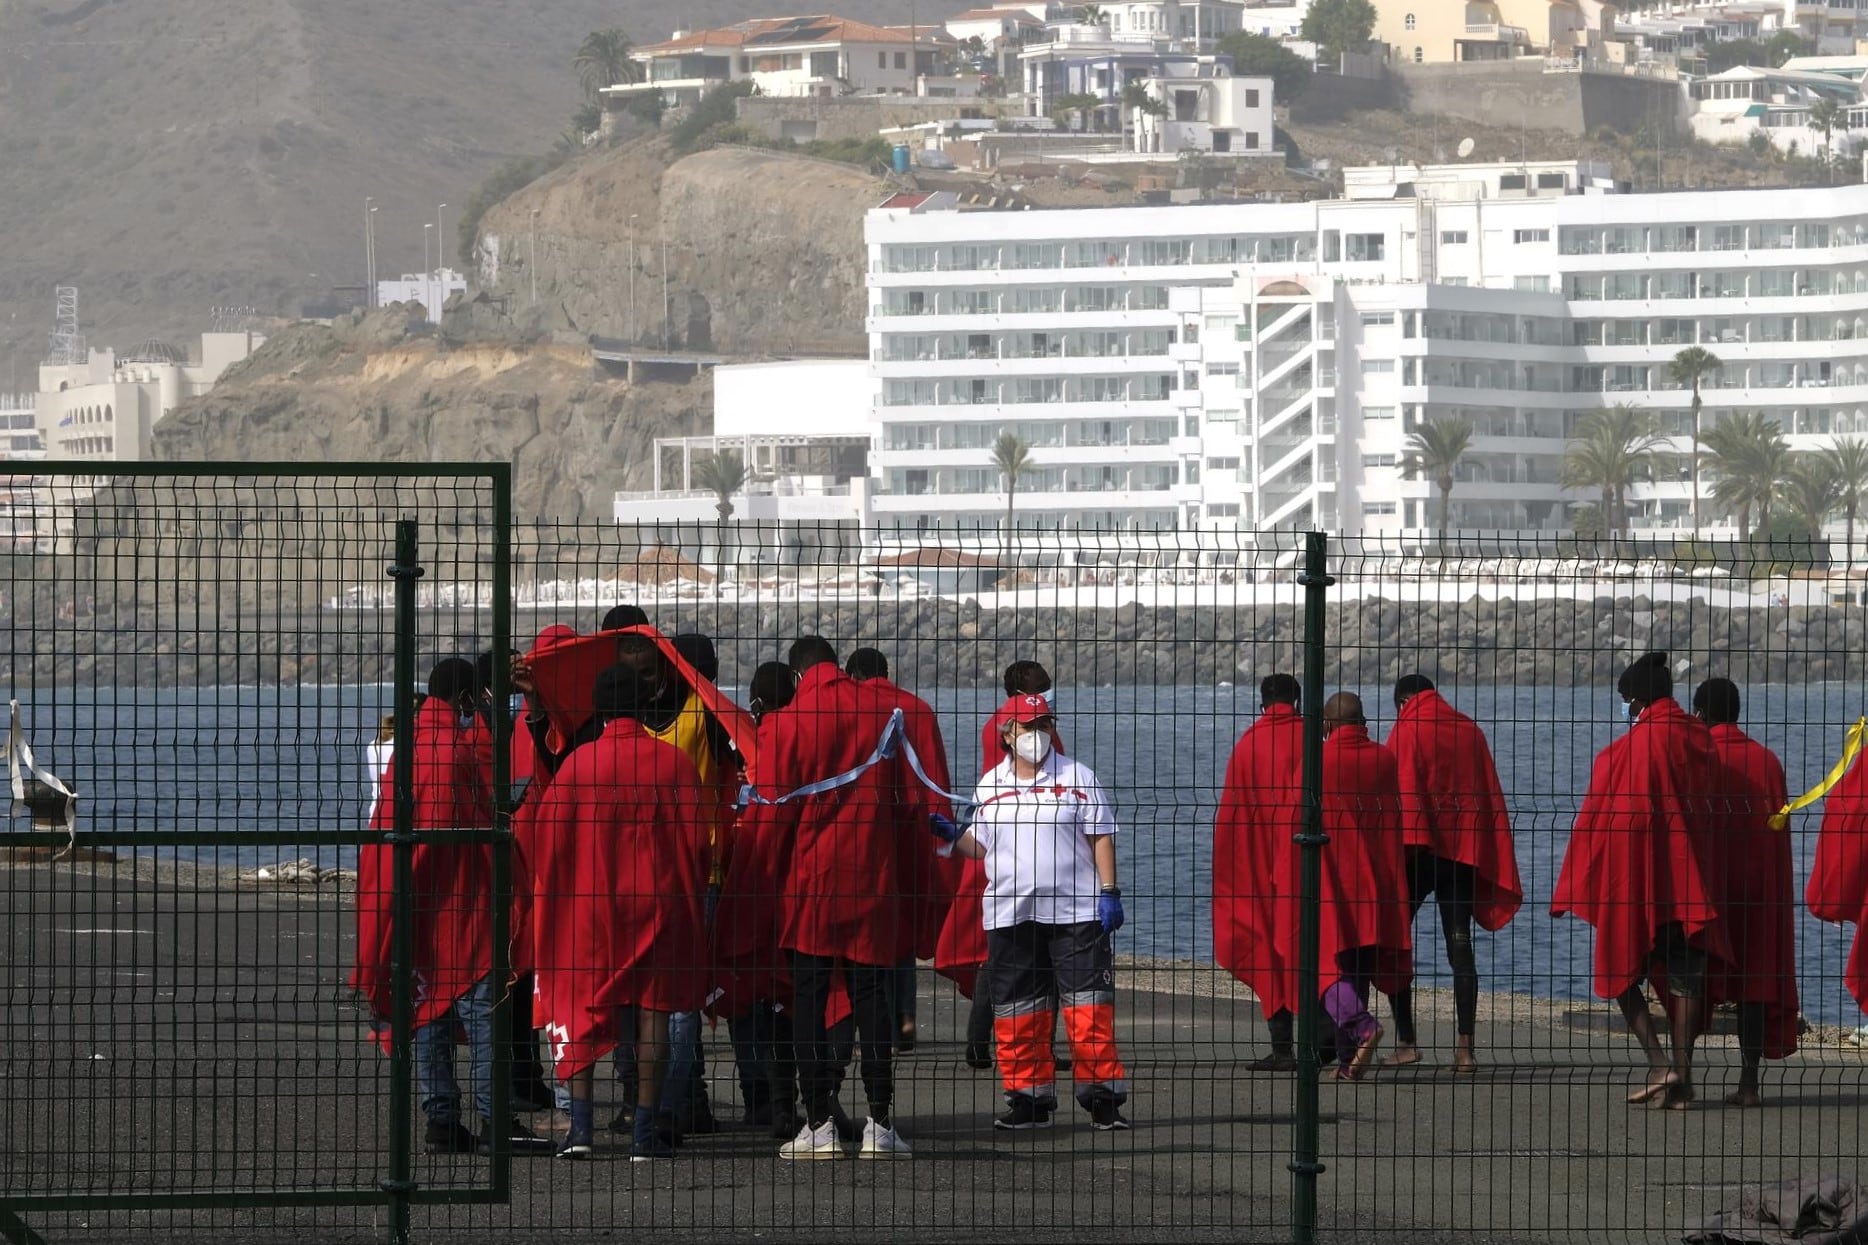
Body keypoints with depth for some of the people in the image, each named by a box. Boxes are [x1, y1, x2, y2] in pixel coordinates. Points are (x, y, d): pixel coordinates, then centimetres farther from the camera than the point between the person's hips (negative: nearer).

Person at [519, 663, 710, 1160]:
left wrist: (548, 894, 15)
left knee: (580, 1007, 8)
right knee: (652, 1008, 4)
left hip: (588, 900, 0)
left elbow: (545, 835, -1)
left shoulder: (579, 761, -4)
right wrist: (686, 894, 14)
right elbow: (696, 838, -1)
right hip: (658, 902, 0)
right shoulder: (674, 761, -3)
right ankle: (645, 1131, 0)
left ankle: (580, 1123, -4)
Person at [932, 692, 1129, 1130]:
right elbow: (981, 846, 18)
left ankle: (1103, 1097, -4)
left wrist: (1108, 892, -5)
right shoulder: (991, 786, 12)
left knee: (1089, 1007, -7)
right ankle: (1029, 1098, 12)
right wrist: (951, 835, -1)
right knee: (1017, 1012, 4)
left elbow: (1101, 837, 3)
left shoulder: (1077, 777, 4)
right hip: (1010, 914, 3)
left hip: (1074, 912, -3)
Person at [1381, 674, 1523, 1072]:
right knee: (1460, 946, 3)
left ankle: (1406, 1040, -2)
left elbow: (1399, 794, -10)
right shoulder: (1471, 732, 11)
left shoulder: (1406, 731, -3)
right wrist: (1497, 869, 13)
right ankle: (1465, 1047, -6)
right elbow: (1492, 798, 11)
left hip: (1416, 846, -4)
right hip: (1463, 850, 4)